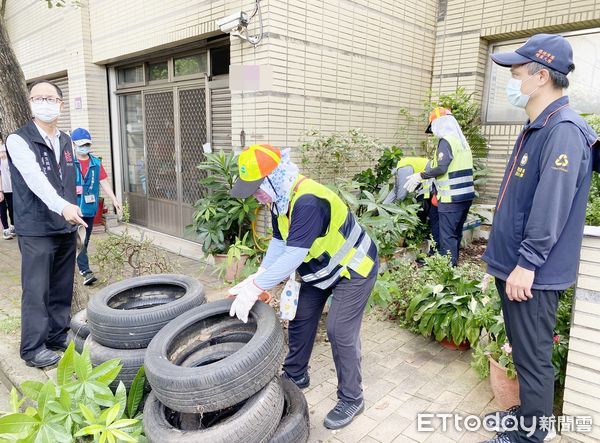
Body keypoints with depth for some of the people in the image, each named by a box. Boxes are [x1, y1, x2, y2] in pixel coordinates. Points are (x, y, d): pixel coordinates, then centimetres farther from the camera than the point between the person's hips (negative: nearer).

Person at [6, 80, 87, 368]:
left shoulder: (66, 141, 12)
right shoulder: (18, 140, -8)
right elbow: (35, 179, -24)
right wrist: (62, 206, -38)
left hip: (66, 228, 6)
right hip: (36, 230, -6)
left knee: (62, 288, 12)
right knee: (36, 291, 1)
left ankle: (58, 334, 27)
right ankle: (33, 347, 14)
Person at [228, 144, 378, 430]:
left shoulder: (308, 202, -36)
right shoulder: (281, 199, -6)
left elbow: (293, 255, -38)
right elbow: (279, 243, -2)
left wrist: (255, 287, -33)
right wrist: (257, 279, -14)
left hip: (353, 268, -9)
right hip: (320, 269, 9)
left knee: (341, 332, -8)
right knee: (300, 319, 13)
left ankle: (351, 400, 13)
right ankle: (296, 376, 35)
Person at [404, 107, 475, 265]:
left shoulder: (446, 141, -13)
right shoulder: (462, 140, 15)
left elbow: (441, 168, -22)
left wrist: (420, 176, -12)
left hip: (452, 197, -9)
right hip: (466, 195, 9)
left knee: (447, 235, -3)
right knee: (456, 232, 17)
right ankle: (453, 262, 28)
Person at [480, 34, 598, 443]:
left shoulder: (564, 130, -18)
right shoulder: (536, 128, 14)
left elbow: (551, 206, -25)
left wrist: (527, 264, -22)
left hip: (534, 274, -10)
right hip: (514, 264, 10)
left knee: (533, 358, 5)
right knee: (524, 352, 22)